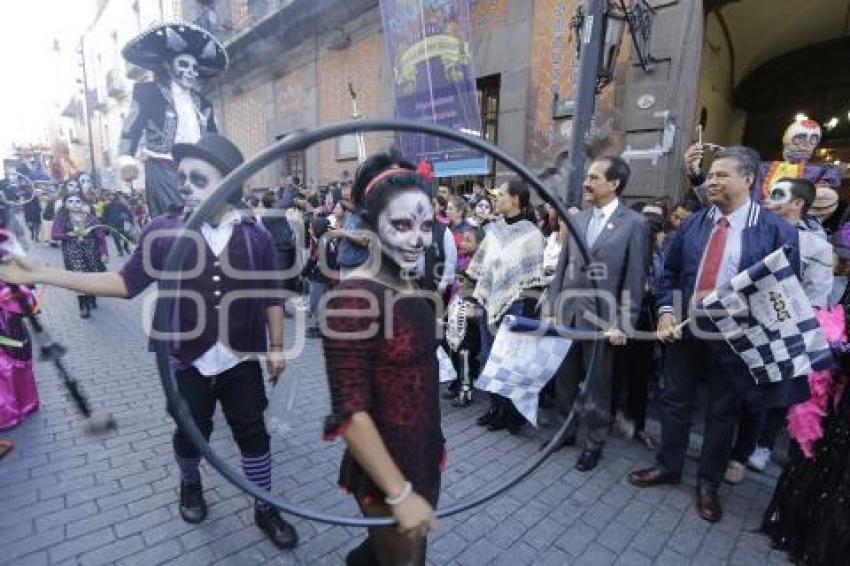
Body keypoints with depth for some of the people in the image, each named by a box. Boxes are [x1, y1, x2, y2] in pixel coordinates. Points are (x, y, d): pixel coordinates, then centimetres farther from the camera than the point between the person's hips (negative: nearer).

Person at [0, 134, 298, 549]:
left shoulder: (255, 236, -8)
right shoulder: (165, 231, -7)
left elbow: (272, 297, -2)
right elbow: (127, 282, -4)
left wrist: (276, 347, 2)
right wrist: (36, 274, -8)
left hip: (242, 359, 0)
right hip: (190, 360, 1)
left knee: (252, 433, 11)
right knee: (191, 432, 19)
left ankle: (265, 510, 33)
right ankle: (190, 485, 52)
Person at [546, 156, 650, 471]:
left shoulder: (634, 224, -7)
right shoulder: (578, 219, 7)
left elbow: (635, 279, -8)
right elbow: (562, 267, 8)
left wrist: (623, 324, -11)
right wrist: (552, 307, 5)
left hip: (602, 318, -4)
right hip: (567, 314, 5)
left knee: (597, 385, 11)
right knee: (564, 379, 15)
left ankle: (594, 443, 30)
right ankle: (566, 430, 36)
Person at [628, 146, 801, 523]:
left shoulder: (776, 231, -7)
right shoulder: (692, 224, 3)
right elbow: (668, 272, 7)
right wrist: (666, 311, -7)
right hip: (684, 328, 3)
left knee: (722, 411, 13)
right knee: (675, 401, 14)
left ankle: (708, 483, 33)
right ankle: (668, 466, 35)